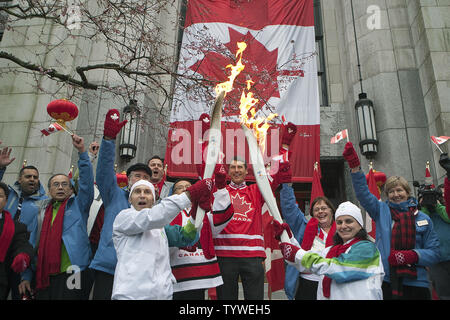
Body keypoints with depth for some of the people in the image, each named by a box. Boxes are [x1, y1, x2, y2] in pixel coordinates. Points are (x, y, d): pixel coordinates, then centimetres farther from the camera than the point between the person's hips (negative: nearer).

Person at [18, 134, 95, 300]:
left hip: (72, 274, -4)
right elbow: (35, 245, 17)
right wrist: (27, 276, 12)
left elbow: (87, 181, -8)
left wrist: (82, 152, -16)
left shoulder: (78, 205, 7)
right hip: (44, 278, 4)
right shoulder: (43, 212, 18)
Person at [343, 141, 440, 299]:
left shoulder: (423, 219, 7)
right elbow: (363, 193, -7)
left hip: (416, 283, 1)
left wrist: (412, 255, -13)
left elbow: (434, 253, 6)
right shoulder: (381, 210, 6)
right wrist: (355, 166, -18)